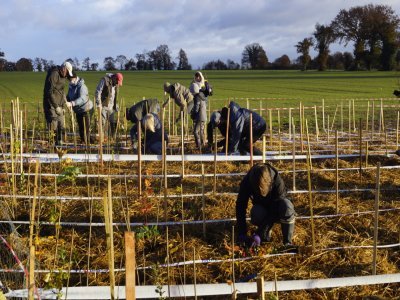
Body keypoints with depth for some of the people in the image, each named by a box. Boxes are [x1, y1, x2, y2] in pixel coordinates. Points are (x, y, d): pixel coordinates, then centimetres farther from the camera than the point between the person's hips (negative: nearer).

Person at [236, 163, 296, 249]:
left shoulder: (278, 183, -33)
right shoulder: (246, 182, -27)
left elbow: (273, 213, -32)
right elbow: (240, 207, -22)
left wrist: (258, 234, -37)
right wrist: (242, 234, -29)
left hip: (276, 210, -1)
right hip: (261, 207, 1)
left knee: (287, 206, -37)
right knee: (257, 213, -36)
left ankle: (287, 243, -22)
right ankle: (265, 236, -5)